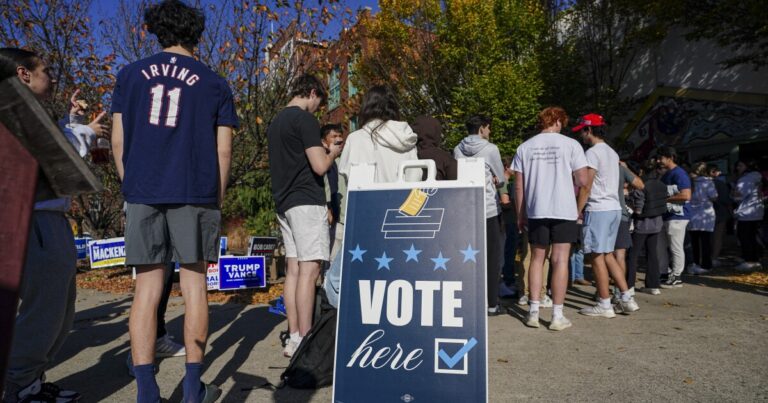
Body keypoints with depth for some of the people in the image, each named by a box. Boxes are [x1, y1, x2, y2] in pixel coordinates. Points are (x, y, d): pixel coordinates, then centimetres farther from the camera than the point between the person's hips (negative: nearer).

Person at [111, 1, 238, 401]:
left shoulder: (130, 74, 11)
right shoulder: (214, 82, 8)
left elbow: (118, 142, 8)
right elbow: (223, 150, 3)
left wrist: (131, 185, 17)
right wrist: (217, 199, 10)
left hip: (143, 192, 2)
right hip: (195, 193, -1)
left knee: (147, 287, 4)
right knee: (194, 283, 5)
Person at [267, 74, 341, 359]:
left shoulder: (276, 122, 19)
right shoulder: (305, 119, -9)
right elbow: (320, 166, -16)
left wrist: (322, 152, 25)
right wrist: (333, 153, 4)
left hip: (284, 203, 9)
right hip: (306, 201, -9)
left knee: (293, 269, 8)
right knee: (309, 270, -8)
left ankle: (293, 338, 12)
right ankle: (303, 341, -5)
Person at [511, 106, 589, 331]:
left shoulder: (525, 147, 5)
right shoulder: (570, 144, -2)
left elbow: (519, 185, 4)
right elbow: (582, 180, -5)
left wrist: (520, 214, 11)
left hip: (535, 211, 2)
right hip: (564, 210, -2)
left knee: (537, 259, 12)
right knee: (560, 260, 2)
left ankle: (533, 312, 14)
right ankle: (557, 316, 6)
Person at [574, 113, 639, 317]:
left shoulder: (592, 153, -11)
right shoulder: (612, 153, 17)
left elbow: (586, 187, -15)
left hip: (598, 209, -9)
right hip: (614, 208, 9)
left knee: (597, 256, -2)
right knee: (608, 255, 14)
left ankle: (604, 305, 4)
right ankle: (627, 298, 14)